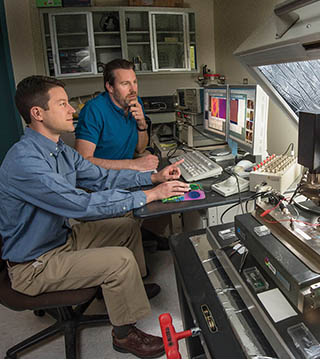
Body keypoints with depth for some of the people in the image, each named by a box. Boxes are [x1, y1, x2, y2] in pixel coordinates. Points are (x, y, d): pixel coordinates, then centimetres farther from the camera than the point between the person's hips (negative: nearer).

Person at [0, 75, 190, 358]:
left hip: (62, 237, 9)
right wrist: (149, 195, -29)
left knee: (128, 226, 10)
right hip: (34, 265, -9)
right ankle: (125, 335, 5)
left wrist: (153, 177, -6)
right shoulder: (24, 162, -31)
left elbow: (101, 177, 5)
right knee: (121, 260, -21)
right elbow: (83, 205, -35)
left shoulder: (60, 149, 0)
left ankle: (133, 287, 33)